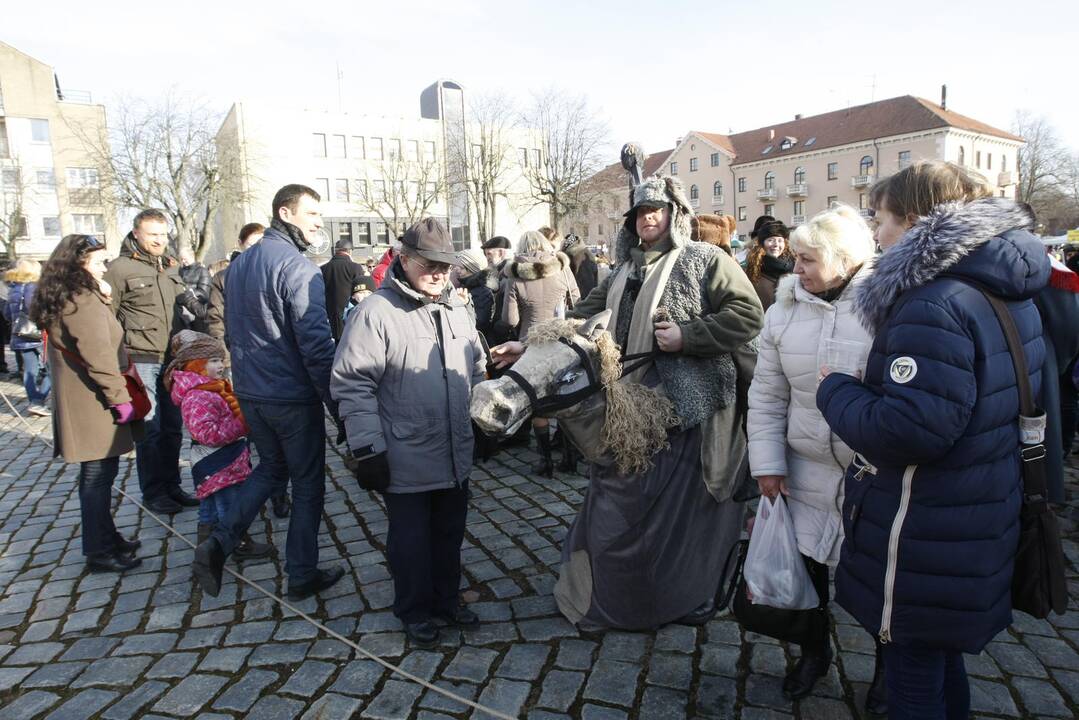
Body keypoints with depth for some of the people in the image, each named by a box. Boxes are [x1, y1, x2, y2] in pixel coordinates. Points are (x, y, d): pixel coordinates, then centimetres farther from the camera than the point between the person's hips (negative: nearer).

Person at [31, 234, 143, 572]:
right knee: (98, 475, -2)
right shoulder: (82, 300, -17)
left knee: (100, 473, 18)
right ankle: (100, 552, 8)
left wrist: (104, 300, 12)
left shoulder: (61, 299, 15)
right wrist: (120, 399, -19)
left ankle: (106, 538, 30)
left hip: (78, 401, 10)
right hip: (93, 404, -10)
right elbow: (98, 356, -22)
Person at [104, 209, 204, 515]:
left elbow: (185, 304, 25)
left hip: (172, 360, 6)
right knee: (150, 429, -1)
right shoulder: (120, 268, -5)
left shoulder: (170, 267, 15)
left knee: (173, 427, 10)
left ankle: (171, 485, 22)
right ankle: (153, 492, 11)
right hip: (141, 360, -6)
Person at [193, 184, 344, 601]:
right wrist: (336, 402, -16)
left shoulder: (238, 265, 9)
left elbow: (232, 330, 16)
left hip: (249, 393, 8)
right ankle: (302, 576, 19)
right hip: (293, 397, -8)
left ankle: (219, 543, 11)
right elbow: (317, 344, -22)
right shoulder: (297, 267, -18)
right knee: (307, 482, 8)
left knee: (270, 467, 25)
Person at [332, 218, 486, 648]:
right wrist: (368, 448, -16)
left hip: (456, 456, 6)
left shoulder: (456, 309, 7)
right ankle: (415, 612, 33)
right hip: (406, 461, -6)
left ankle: (446, 599, 41)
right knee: (411, 540, 11)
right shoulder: (377, 312, -15)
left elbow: (476, 368, 19)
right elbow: (352, 384, -16)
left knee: (450, 533, 20)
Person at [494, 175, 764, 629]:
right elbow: (584, 317, 15)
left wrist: (686, 336, -16)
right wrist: (532, 347, 7)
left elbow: (747, 315, -9)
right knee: (618, 505, 12)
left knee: (683, 511, 4)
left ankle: (684, 600, 27)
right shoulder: (625, 270, 17)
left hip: (687, 410, -6)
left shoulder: (706, 260, -2)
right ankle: (618, 601, 33)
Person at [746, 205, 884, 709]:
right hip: (808, 471, 3)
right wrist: (767, 462, -1)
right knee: (804, 563, 12)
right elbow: (767, 395, 3)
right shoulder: (785, 311, 0)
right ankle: (814, 651, 41)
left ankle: (887, 667, 40)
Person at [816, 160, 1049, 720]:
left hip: (925, 543, -9)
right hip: (979, 522, 9)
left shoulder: (932, 305, -25)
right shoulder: (1010, 292, 7)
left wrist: (835, 390, -15)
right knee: (942, 654, 27)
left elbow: (909, 431, -31)